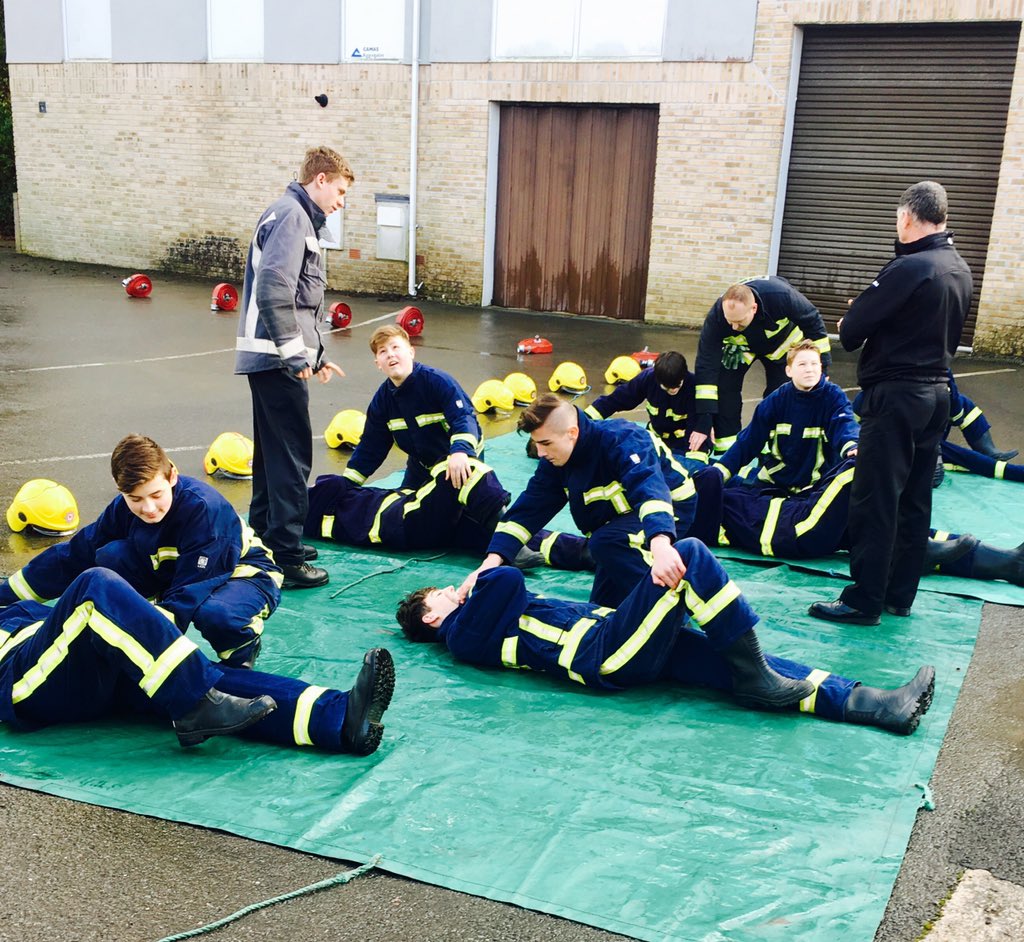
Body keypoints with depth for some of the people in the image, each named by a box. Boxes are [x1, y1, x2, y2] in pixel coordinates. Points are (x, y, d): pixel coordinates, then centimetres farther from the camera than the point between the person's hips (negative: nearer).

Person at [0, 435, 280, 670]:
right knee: (111, 555, -17)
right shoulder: (124, 508, -13)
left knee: (213, 613, -40)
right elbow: (74, 555, -3)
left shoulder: (203, 507, -32)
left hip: (247, 574, -5)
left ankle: (241, 651, -6)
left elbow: (190, 589, -31)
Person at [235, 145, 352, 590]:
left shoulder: (299, 218, 21)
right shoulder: (291, 216, -11)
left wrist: (315, 355, 23)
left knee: (274, 450, 17)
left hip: (273, 357, 10)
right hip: (278, 357, -10)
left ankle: (266, 537, 28)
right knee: (292, 455, -7)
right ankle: (286, 556, -3)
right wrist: (294, 351, -21)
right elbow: (273, 288, -23)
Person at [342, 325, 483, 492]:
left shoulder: (438, 381, -27)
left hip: (461, 461, -6)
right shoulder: (382, 399, -8)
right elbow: (371, 447, 0)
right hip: (421, 465, 6)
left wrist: (460, 451, -58)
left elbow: (464, 417, -38)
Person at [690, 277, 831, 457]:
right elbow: (706, 367, -36)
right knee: (724, 388, -15)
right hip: (739, 346, 0)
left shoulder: (781, 296, -43)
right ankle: (726, 452, -3)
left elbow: (813, 321, -22)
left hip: (782, 341, 0)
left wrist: (821, 366, -16)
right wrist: (703, 423, -39)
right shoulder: (716, 316, -39)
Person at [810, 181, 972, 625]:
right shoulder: (960, 270, 8)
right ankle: (900, 594, 22)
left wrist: (849, 325, 6)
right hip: (936, 393, 8)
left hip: (895, 396, -8)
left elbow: (850, 333, -17)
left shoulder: (908, 268, -18)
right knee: (914, 500, 13)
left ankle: (864, 600, 4)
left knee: (875, 501, -2)